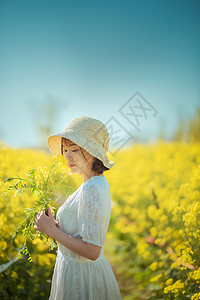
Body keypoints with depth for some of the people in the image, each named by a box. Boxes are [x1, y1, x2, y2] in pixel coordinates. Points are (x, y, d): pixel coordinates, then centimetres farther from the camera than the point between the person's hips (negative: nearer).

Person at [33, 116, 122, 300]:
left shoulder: (91, 189, -24)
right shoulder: (99, 183, 4)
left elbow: (92, 251, -27)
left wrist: (52, 230, -19)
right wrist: (56, 225, 1)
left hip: (81, 278, -9)